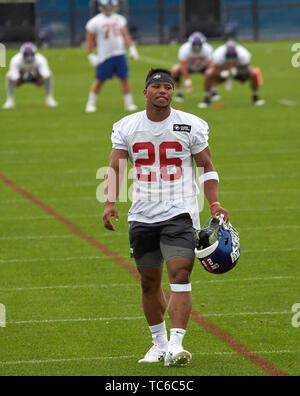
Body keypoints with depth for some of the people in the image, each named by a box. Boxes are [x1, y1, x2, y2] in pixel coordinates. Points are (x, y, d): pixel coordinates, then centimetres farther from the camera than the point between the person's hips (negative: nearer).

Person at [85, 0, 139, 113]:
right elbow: (90, 40, -3)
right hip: (104, 56, -4)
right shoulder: (95, 22, -6)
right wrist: (92, 56, -7)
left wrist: (131, 48, 6)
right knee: (99, 80, 2)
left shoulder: (119, 19, 8)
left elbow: (125, 35, 14)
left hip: (120, 54, 4)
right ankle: (91, 103, 14)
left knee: (124, 78, 3)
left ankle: (129, 103, 10)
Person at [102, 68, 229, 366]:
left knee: (180, 275, -17)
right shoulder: (126, 127, 5)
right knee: (149, 282, 10)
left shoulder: (191, 126, 0)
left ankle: (176, 345, -22)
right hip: (142, 215, 3)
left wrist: (214, 204, -6)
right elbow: (115, 167, 2)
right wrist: (110, 202, -14)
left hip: (180, 213, -3)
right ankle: (159, 343, 25)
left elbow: (207, 167, 6)